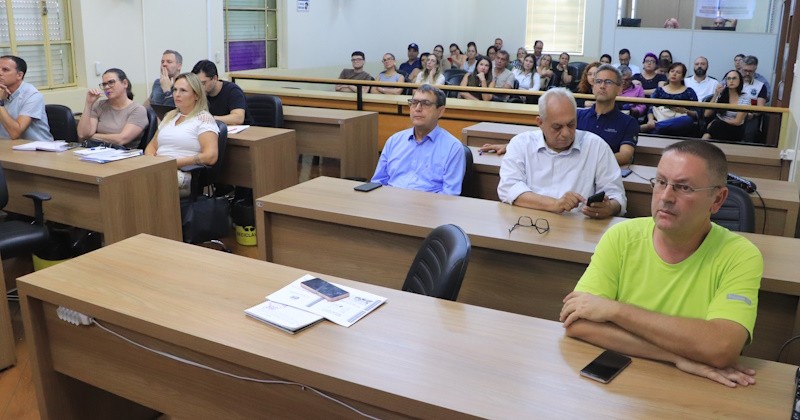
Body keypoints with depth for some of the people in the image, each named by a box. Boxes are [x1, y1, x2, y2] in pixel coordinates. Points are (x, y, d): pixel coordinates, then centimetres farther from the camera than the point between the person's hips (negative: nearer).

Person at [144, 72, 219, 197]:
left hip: (185, 175, -6)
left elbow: (210, 157, -11)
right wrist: (151, 158, 1)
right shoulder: (170, 115, 24)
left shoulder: (204, 118, 2)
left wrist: (174, 162, -14)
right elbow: (152, 145, 26)